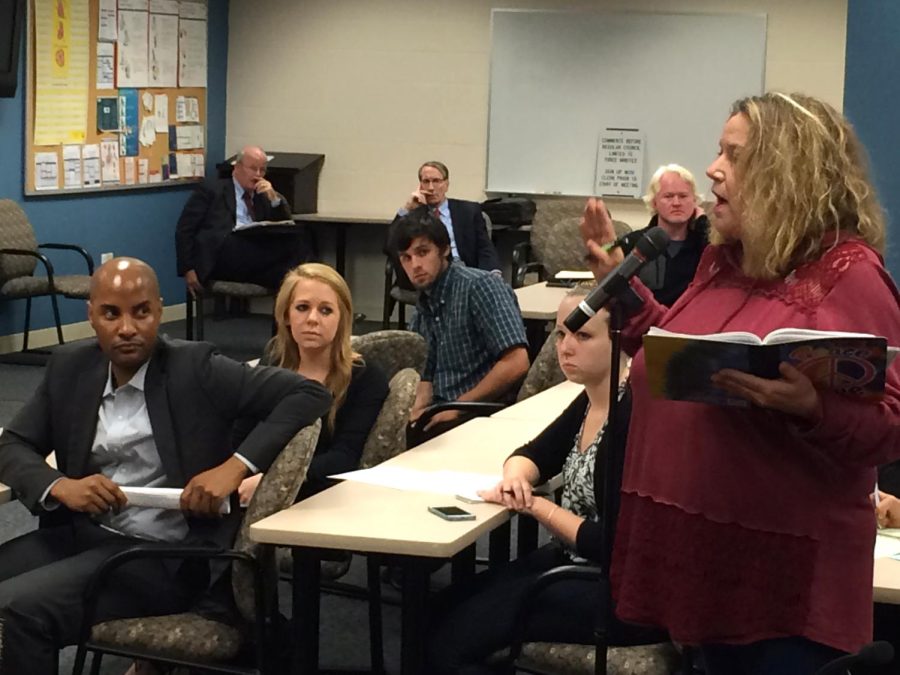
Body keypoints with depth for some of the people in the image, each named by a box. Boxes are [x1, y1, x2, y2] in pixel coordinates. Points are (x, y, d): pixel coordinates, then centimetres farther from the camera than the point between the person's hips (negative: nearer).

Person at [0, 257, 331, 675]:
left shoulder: (195, 369, -7)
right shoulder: (70, 368, 8)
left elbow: (310, 395, -12)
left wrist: (235, 466, -24)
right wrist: (59, 485, -13)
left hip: (163, 554, -6)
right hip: (82, 533, 6)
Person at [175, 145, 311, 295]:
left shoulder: (264, 196, 27)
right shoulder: (211, 190, 15)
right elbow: (185, 230, 9)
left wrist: (274, 198, 6)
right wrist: (188, 270, -3)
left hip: (255, 257, 5)